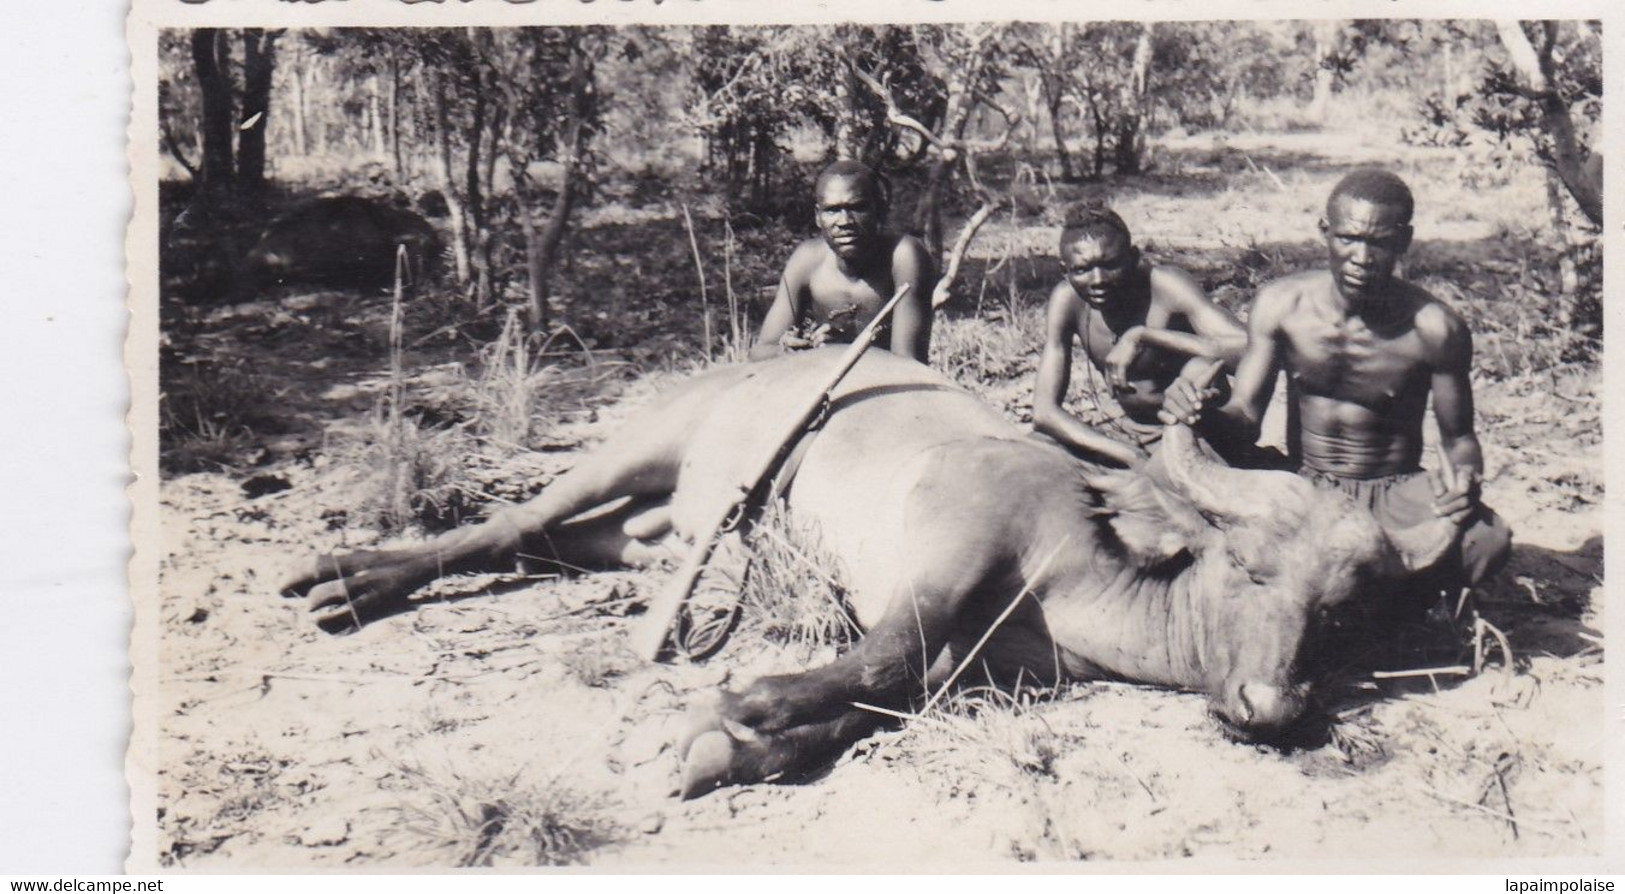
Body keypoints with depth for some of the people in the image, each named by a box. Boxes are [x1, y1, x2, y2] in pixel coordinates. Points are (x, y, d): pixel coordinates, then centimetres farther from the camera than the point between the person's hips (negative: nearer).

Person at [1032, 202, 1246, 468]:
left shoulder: (1166, 286, -23)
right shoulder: (1066, 300, -12)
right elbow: (1045, 412, -16)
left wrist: (1143, 336, -39)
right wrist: (1135, 459, -28)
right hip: (1130, 435, 5)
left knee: (1202, 369, -34)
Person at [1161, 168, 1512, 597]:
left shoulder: (1434, 328, -14)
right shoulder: (1281, 305, -9)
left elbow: (1458, 436, -1)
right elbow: (1245, 419, -8)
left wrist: (1465, 475, -26)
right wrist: (1204, 413, -32)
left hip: (1395, 495, 0)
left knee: (1488, 539, -31)